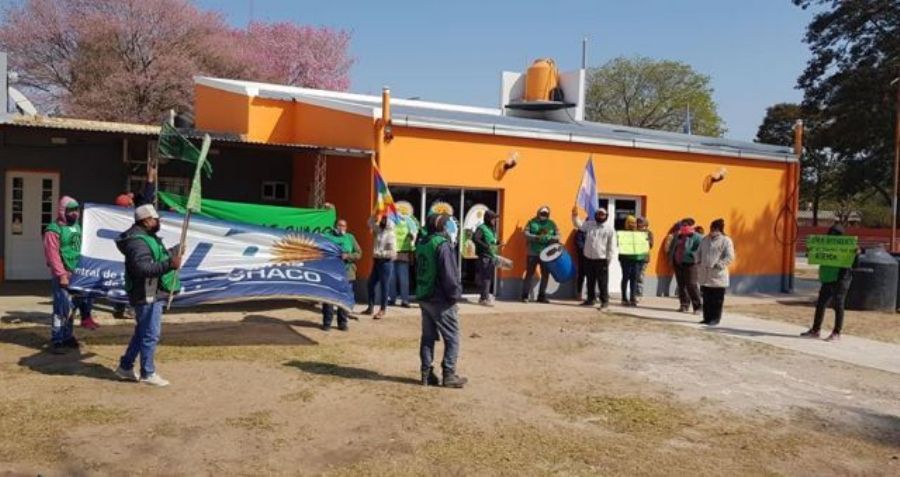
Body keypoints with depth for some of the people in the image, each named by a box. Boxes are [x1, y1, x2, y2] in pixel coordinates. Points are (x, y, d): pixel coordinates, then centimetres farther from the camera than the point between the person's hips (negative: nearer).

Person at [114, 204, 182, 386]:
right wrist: (169, 265, -37)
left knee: (142, 332, 19)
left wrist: (174, 251, 42)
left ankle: (125, 367, 30)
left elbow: (156, 258, 31)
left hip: (152, 294, 11)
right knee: (151, 334, -3)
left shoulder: (148, 238, 15)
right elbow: (142, 268, -31)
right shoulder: (137, 241, -19)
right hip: (147, 295, -11)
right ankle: (148, 373, 7)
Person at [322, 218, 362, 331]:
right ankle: (326, 323, 10)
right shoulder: (327, 236, 5)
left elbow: (359, 253, 7)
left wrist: (348, 256, -10)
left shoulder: (350, 237, 11)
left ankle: (342, 323, 16)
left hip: (347, 274, 2)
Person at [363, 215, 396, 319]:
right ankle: (370, 307, 22)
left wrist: (379, 253, -21)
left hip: (386, 263, -8)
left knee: (384, 286, -1)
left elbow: (392, 252, -20)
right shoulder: (378, 230, 8)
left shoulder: (391, 235, -14)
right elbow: (370, 223, 18)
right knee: (371, 284, 12)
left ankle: (382, 310, 6)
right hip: (377, 261, 8)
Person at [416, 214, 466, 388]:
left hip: (424, 298, 8)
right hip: (441, 300, -8)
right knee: (452, 338, 1)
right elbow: (449, 274, -20)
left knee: (428, 337, 13)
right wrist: (455, 294, -10)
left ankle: (427, 374, 15)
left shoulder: (422, 244, 10)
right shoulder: (442, 245, -17)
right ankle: (449, 375, 2)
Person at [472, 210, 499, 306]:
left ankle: (485, 296, 21)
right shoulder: (482, 228, -10)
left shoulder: (492, 229, 17)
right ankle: (484, 298, -7)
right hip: (484, 256, -9)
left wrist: (497, 246, 4)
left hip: (492, 256, 9)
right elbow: (475, 238, -22)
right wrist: (487, 246, -24)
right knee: (485, 277, -9)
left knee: (489, 277, 12)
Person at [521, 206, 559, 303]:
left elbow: (558, 236, 3)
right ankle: (525, 295, 5)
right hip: (533, 253, -3)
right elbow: (526, 234, -6)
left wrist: (549, 238, -17)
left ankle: (541, 296, 15)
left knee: (545, 274, 4)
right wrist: (537, 238, -21)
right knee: (529, 273, -2)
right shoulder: (532, 222, 3)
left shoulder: (552, 224, 10)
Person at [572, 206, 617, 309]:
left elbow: (611, 246, -3)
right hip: (589, 258, 4)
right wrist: (575, 215, -11)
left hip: (601, 259, -4)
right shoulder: (589, 224, 7)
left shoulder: (609, 229, -3)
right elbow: (578, 224, 7)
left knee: (602, 282, -2)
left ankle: (605, 301, 4)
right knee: (590, 281, 12)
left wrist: (609, 259, -7)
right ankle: (591, 299, 23)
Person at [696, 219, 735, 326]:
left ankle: (715, 319, 9)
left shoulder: (726, 241, -6)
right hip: (705, 275, 6)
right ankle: (707, 318, 19)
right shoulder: (705, 239, 13)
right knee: (706, 299, 11)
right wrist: (699, 261, 5)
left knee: (717, 300, 1)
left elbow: (730, 257, -13)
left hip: (718, 275, -6)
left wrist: (718, 265, -20)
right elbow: (699, 252, 22)